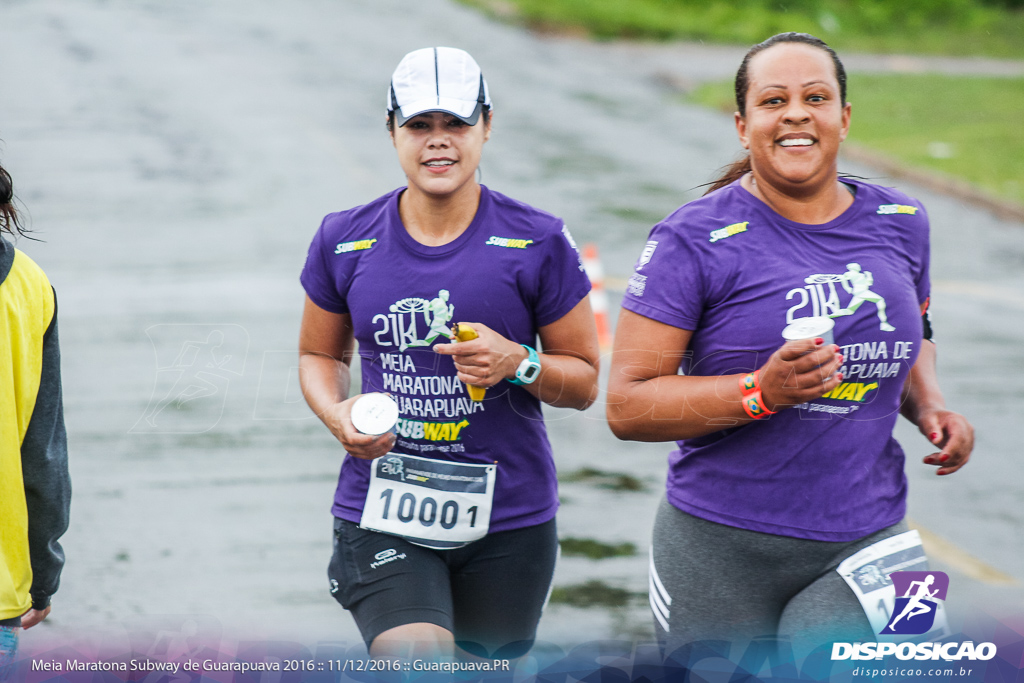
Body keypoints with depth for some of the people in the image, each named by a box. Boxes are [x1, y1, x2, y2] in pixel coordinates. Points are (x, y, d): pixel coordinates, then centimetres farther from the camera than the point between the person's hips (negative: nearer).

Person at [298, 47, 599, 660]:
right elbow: (320, 354, 17)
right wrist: (338, 414, -4)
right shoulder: (344, 242, 2)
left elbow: (585, 382, 3)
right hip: (382, 517, 0)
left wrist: (518, 363, -17)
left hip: (507, 521, 0)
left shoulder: (537, 243, -3)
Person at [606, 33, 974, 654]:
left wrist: (929, 405, 7)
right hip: (724, 550, -2)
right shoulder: (694, 241, -8)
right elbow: (627, 405, -12)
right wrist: (761, 392, -23)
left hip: (864, 545, 2)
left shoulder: (899, 223, 7)